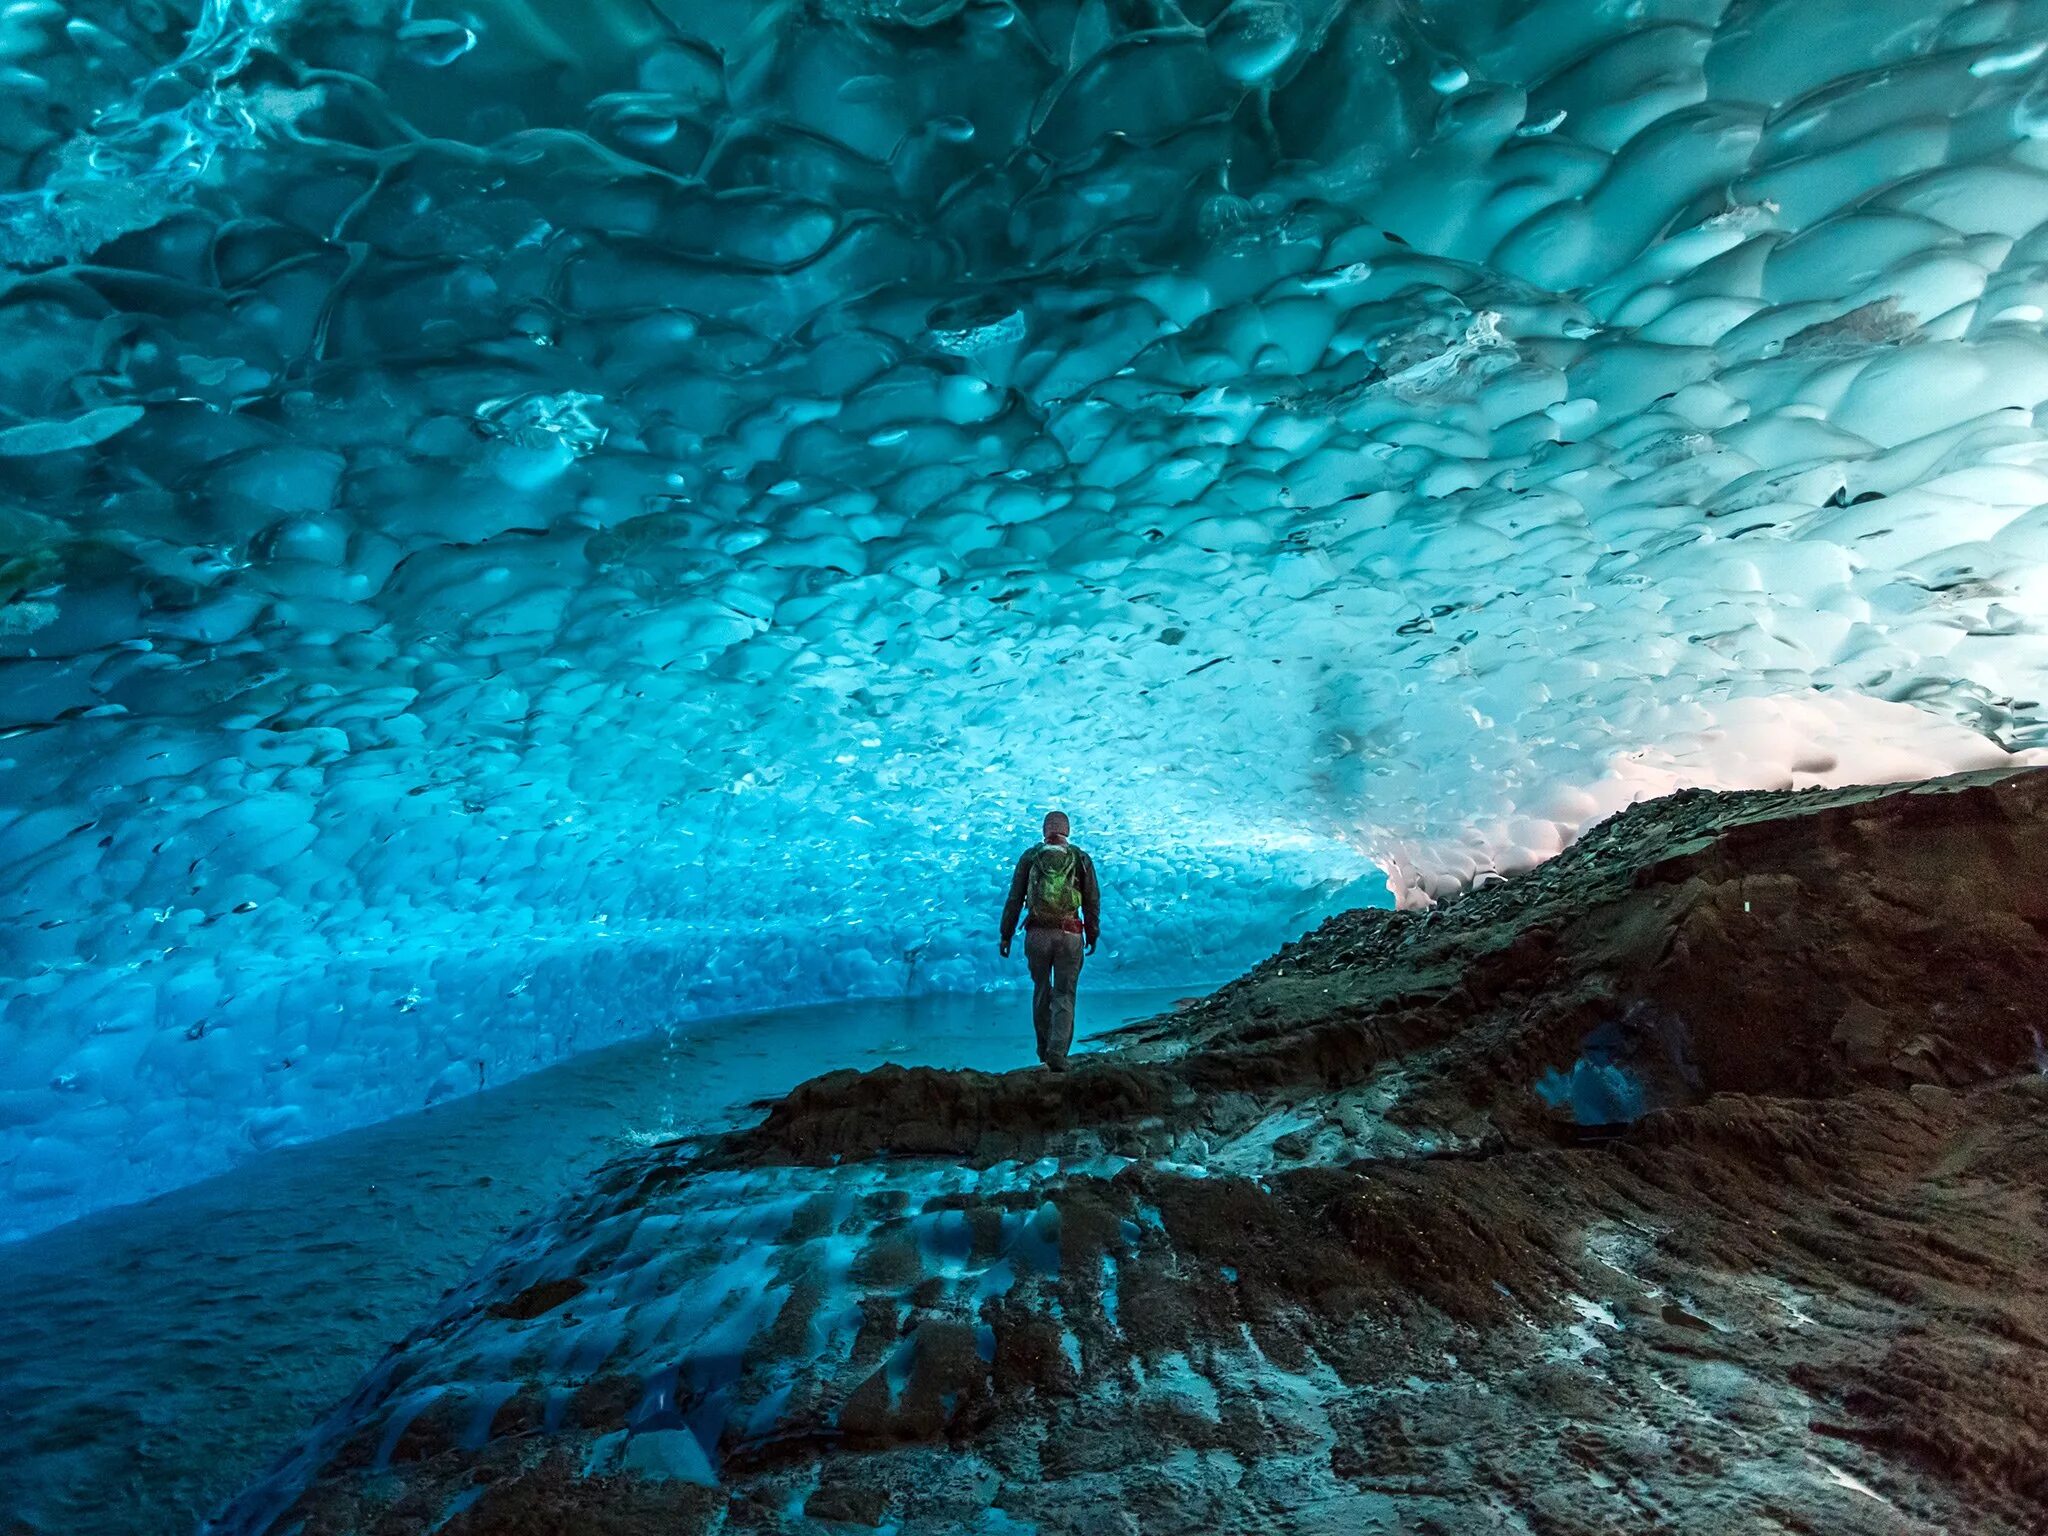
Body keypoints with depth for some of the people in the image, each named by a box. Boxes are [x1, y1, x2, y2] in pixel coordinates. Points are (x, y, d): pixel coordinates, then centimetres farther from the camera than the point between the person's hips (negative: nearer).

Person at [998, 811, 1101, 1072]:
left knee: (1041, 990, 18)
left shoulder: (1030, 856, 4)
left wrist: (1006, 934, 6)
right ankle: (1057, 1056, -4)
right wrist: (1092, 934, 16)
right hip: (1070, 936, -1)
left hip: (1037, 933, 1)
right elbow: (1093, 902, 5)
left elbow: (1014, 899, 2)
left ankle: (1044, 1050, 26)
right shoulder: (1081, 859, 4)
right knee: (1064, 995, 5)